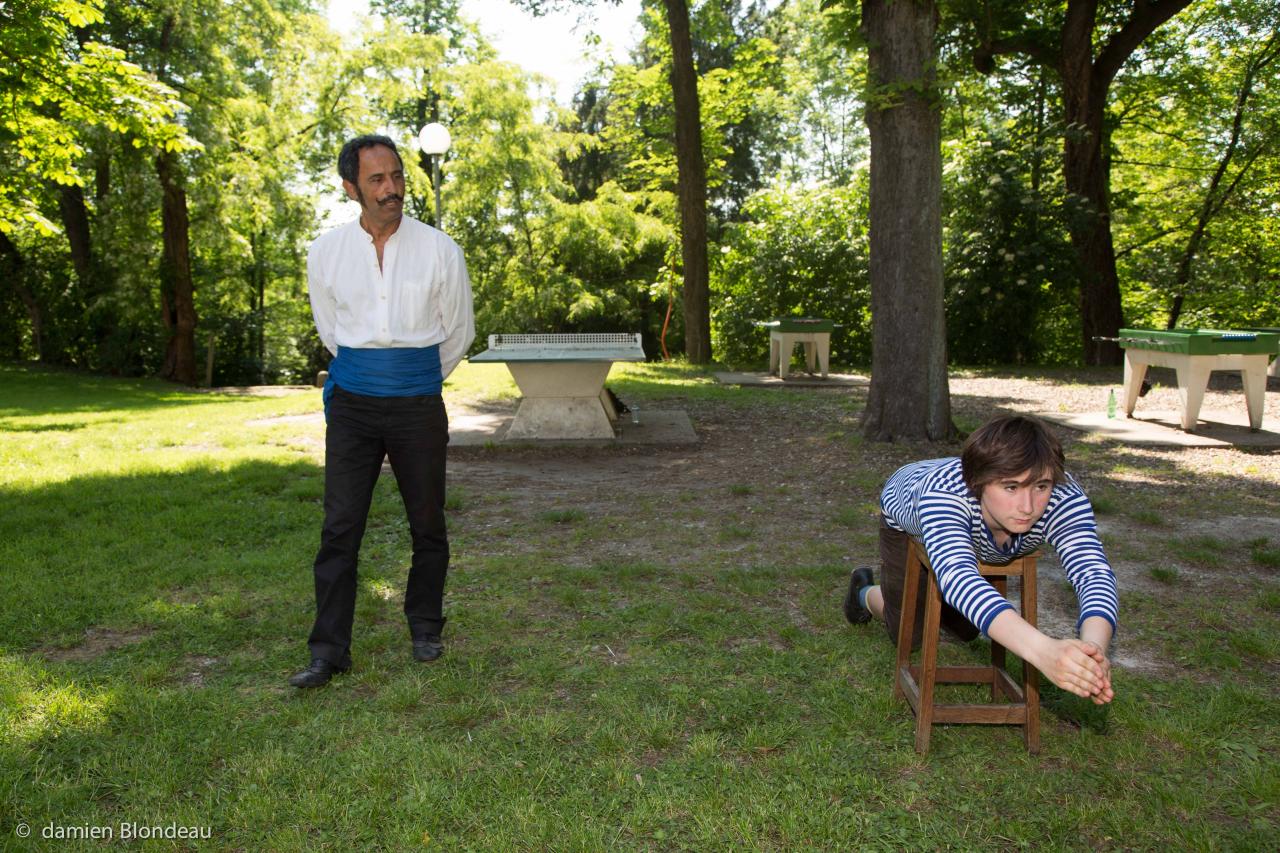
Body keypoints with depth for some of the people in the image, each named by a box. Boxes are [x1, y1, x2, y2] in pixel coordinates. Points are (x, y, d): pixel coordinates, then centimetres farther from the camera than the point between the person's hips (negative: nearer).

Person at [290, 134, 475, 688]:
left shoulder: (439, 250, -3)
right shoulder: (326, 252, 2)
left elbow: (458, 333, 9)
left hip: (418, 407, -1)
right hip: (352, 406, 1)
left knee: (427, 525, 9)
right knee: (340, 528, 0)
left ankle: (425, 629, 29)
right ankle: (329, 650, 11)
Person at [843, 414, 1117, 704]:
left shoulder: (1063, 497, -40)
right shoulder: (945, 490, -50)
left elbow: (1094, 572, -50)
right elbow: (958, 577, -64)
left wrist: (1095, 648, -72)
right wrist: (1043, 651, -80)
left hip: (969, 535, 3)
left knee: (966, 629, 17)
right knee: (906, 634, 7)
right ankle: (865, 591, 39)